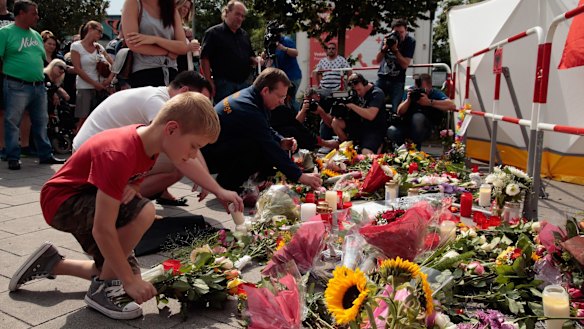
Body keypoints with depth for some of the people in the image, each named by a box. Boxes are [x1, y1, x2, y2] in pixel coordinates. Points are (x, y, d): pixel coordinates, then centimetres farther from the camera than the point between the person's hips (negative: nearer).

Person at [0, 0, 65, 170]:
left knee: (41, 122, 12)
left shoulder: (36, 35, 17)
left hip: (39, 86, 7)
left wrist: (39, 76, 15)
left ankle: (45, 155, 21)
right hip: (17, 87, -6)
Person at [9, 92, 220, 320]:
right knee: (143, 212, -32)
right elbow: (103, 230, -33)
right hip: (62, 201, -9)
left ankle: (52, 264, 22)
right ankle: (102, 290, -13)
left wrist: (131, 189, -18)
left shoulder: (149, 141, -7)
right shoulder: (118, 155, -34)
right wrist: (130, 280, -26)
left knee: (125, 273, 6)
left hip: (89, 198, 9)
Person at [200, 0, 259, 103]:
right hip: (224, 84, -6)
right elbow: (205, 59, -7)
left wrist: (256, 61, -1)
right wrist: (210, 83, -14)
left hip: (244, 83, 6)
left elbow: (250, 56, 23)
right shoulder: (213, 33, -2)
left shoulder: (245, 35, 17)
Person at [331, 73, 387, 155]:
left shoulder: (377, 93, -13)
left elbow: (370, 115, -26)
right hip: (360, 125, 8)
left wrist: (352, 105, -23)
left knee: (366, 154, -32)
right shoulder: (357, 93, 9)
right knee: (335, 122, -8)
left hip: (374, 130, -8)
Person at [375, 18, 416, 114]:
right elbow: (378, 60, 0)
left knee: (396, 110, -14)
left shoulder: (410, 41, -6)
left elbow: (405, 65, -13)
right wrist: (384, 47, -17)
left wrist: (395, 50, -22)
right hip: (382, 78, 2)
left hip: (397, 81, -2)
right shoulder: (388, 39, 1)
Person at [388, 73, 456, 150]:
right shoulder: (411, 91, 2)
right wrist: (408, 100, -17)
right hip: (408, 125, 2)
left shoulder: (435, 93, -5)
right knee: (391, 131, -29)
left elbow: (452, 106, -25)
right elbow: (399, 112, 0)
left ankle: (416, 148, -14)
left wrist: (430, 102, -29)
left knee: (418, 117, -35)